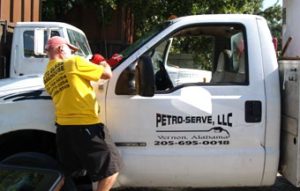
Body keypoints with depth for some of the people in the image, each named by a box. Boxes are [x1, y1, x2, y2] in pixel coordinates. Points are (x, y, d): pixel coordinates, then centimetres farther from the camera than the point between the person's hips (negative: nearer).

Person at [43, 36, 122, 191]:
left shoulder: (47, 76, 15)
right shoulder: (74, 62, -7)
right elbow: (107, 74, -3)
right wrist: (105, 65, 19)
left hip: (63, 128, 8)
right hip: (85, 126, -8)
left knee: (65, 173, 18)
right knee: (111, 166, 4)